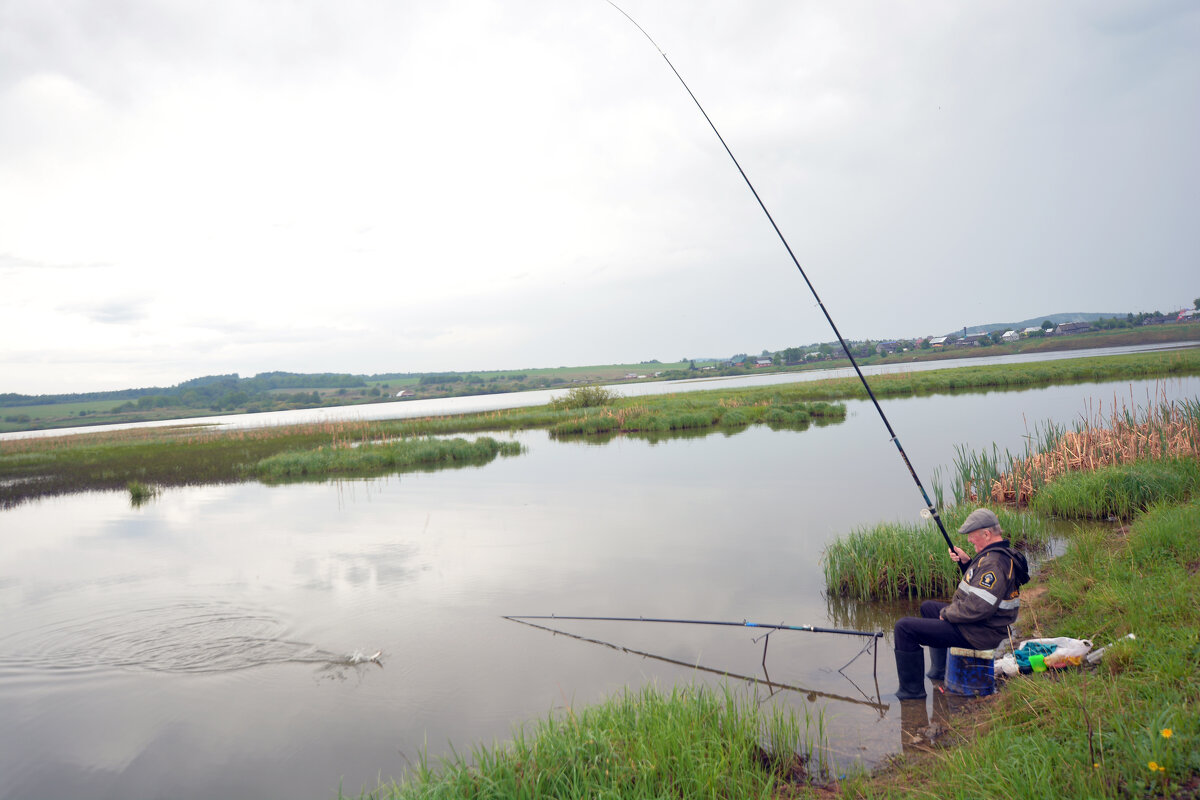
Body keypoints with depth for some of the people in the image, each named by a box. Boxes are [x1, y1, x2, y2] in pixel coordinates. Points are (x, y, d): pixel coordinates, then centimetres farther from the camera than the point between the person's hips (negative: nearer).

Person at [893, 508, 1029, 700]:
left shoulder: (994, 563, -27)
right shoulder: (1004, 554, 6)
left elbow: (977, 609, -33)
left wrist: (947, 613, -16)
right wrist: (967, 562, 6)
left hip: (978, 633, -11)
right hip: (987, 626, 11)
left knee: (905, 628, -14)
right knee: (928, 607, 32)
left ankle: (911, 691, -3)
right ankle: (939, 670, 36)